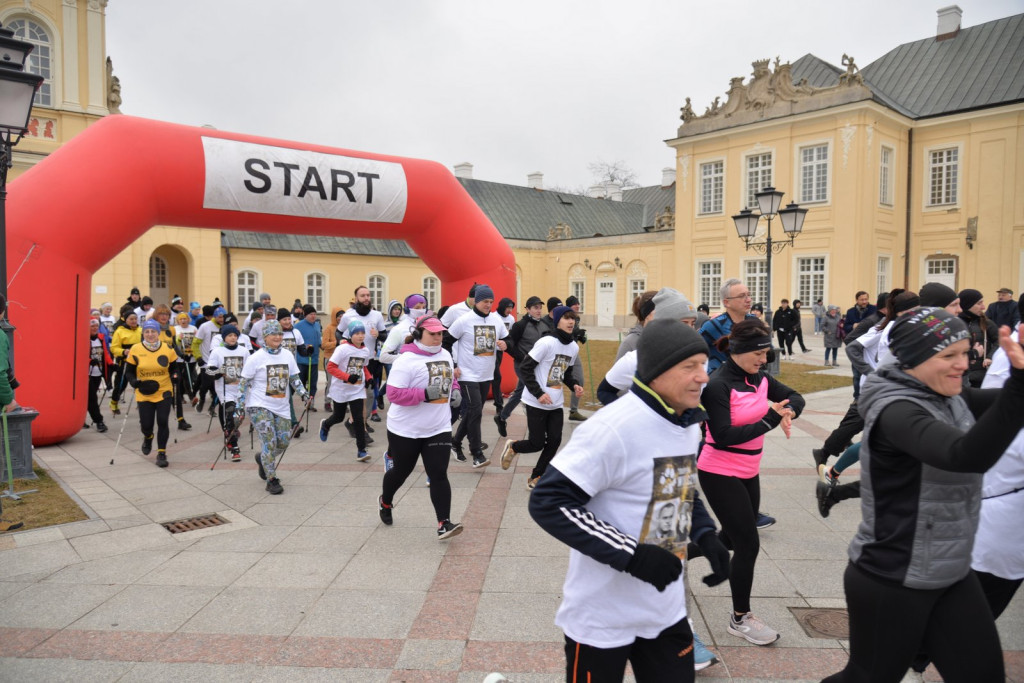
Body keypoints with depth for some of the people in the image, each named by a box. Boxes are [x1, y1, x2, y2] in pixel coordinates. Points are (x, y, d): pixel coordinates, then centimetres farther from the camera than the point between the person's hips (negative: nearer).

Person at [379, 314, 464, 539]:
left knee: (439, 475, -5)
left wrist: (455, 390, 1)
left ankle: (444, 524, -4)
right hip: (405, 430, -4)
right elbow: (393, 393, -23)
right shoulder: (406, 360, -19)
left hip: (439, 428, 5)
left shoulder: (445, 355, 5)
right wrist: (425, 394, -30)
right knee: (401, 471, 16)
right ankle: (385, 502, 46)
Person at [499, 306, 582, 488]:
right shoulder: (547, 342, -17)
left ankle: (535, 478, 18)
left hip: (556, 404, 7)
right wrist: (539, 393, -20)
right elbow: (525, 368, -16)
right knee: (537, 443, -3)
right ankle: (512, 447, 30)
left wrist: (574, 385, -2)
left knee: (554, 441, 1)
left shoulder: (574, 347, 5)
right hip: (536, 403, -6)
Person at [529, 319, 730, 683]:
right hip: (602, 617, -7)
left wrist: (706, 537, 0)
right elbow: (548, 502, -26)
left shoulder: (688, 424, 2)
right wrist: (632, 556, -28)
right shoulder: (613, 429, -25)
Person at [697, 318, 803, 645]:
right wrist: (769, 420, -25)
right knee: (749, 544, -2)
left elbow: (795, 397, 9)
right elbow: (723, 436, -25)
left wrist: (787, 411, -14)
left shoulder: (760, 378, 2)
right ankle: (740, 618, 15)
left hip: (748, 473, 8)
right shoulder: (718, 385, -21)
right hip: (721, 474, -8)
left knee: (738, 538, 18)